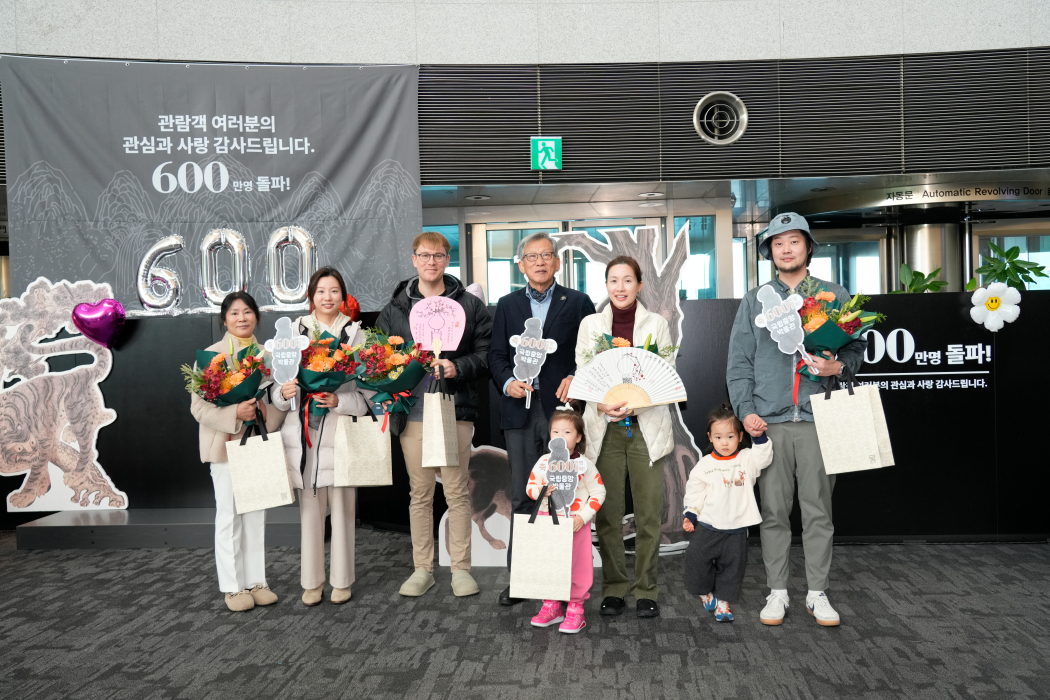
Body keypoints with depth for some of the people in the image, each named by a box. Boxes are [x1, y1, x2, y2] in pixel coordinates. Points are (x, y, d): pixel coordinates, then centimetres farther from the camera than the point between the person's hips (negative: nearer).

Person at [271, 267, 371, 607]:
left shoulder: (355, 333, 3)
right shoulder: (295, 332, 8)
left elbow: (366, 390, -1)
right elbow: (280, 385, 8)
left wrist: (339, 401, -17)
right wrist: (284, 393, -14)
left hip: (341, 431, -1)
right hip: (304, 433, 1)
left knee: (342, 508, 4)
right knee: (309, 509, 7)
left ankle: (341, 581, 19)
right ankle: (311, 581, 21)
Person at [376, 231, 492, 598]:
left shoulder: (470, 305, 5)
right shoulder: (394, 309, 11)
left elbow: (487, 354, 1)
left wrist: (458, 367, -14)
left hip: (455, 409, -1)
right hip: (413, 412, 2)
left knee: (457, 491, 3)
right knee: (420, 493, 9)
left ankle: (461, 568, 15)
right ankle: (422, 569, 20)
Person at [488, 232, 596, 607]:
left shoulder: (578, 303, 7)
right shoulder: (508, 305, 14)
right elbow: (496, 355, 11)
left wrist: (576, 378, -14)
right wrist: (508, 381, -7)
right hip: (521, 409, 2)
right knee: (521, 498, 5)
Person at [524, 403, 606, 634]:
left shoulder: (584, 465, -7)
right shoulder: (543, 462, 1)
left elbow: (598, 493, -5)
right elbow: (530, 486, 7)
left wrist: (583, 517, -14)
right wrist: (541, 490, -16)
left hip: (574, 524, -3)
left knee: (576, 566, 2)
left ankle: (575, 608, 18)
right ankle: (551, 606, 26)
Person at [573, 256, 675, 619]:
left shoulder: (657, 324, 7)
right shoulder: (590, 324, 10)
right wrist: (603, 403, -14)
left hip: (646, 427, -1)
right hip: (605, 428, 1)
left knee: (649, 513, -2)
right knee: (608, 513, 1)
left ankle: (646, 590, 11)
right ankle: (614, 588, 15)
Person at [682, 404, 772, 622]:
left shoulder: (747, 459, -2)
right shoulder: (704, 465, -3)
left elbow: (764, 456, -18)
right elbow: (694, 493, 3)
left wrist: (759, 437, -29)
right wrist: (690, 515, -1)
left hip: (737, 529, 0)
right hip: (708, 526, 0)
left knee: (732, 566, 8)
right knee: (697, 559, -1)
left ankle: (723, 600, 24)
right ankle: (705, 593, 23)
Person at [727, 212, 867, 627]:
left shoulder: (834, 296, 11)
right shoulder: (755, 300, 12)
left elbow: (856, 348, 11)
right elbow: (739, 360, 8)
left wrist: (838, 366, -11)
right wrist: (745, 409, -3)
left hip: (818, 419, 0)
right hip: (769, 422, 0)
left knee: (818, 511, 4)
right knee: (774, 511, 4)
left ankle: (817, 593, 16)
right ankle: (777, 593, 14)